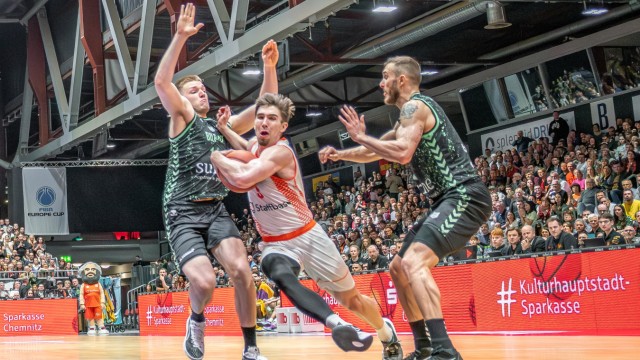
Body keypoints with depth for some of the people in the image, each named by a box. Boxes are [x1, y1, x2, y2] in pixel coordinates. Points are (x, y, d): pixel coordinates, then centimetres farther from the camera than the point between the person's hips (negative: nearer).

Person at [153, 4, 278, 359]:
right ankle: (197, 321, 13)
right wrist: (181, 36, -24)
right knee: (204, 282, -22)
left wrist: (270, 67, -4)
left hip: (216, 210, 4)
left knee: (241, 270, -19)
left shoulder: (223, 126, 17)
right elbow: (161, 82, -14)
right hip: (183, 214, -4)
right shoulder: (181, 118, 3)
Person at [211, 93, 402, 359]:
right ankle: (337, 325, -52)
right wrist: (222, 128, 10)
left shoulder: (280, 152, -23)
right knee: (281, 277, -35)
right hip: (276, 244, 5)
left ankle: (386, 332, 43)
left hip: (308, 237, -5)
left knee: (352, 300, 11)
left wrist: (217, 158, -19)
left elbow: (243, 179, -38)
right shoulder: (256, 145, 1)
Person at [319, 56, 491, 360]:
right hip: (450, 200, 11)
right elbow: (376, 152, 34)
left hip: (464, 197, -11)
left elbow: (403, 153, -25)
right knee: (399, 269, 15)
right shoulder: (412, 113, 23)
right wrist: (339, 155, 20)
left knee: (414, 262, -27)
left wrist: (361, 137, -13)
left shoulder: (414, 106, -9)